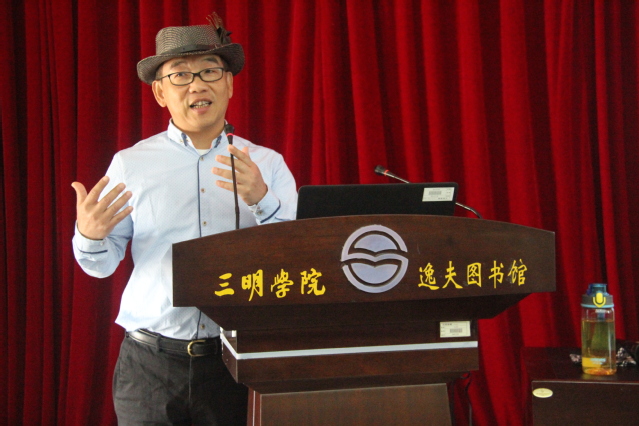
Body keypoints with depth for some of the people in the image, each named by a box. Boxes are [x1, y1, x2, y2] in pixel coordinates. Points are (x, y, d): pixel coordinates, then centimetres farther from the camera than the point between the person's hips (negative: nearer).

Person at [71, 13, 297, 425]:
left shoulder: (267, 164, 5)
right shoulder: (129, 164, 4)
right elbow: (102, 265, 5)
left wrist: (261, 201, -18)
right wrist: (89, 236, -16)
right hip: (151, 360, 0)